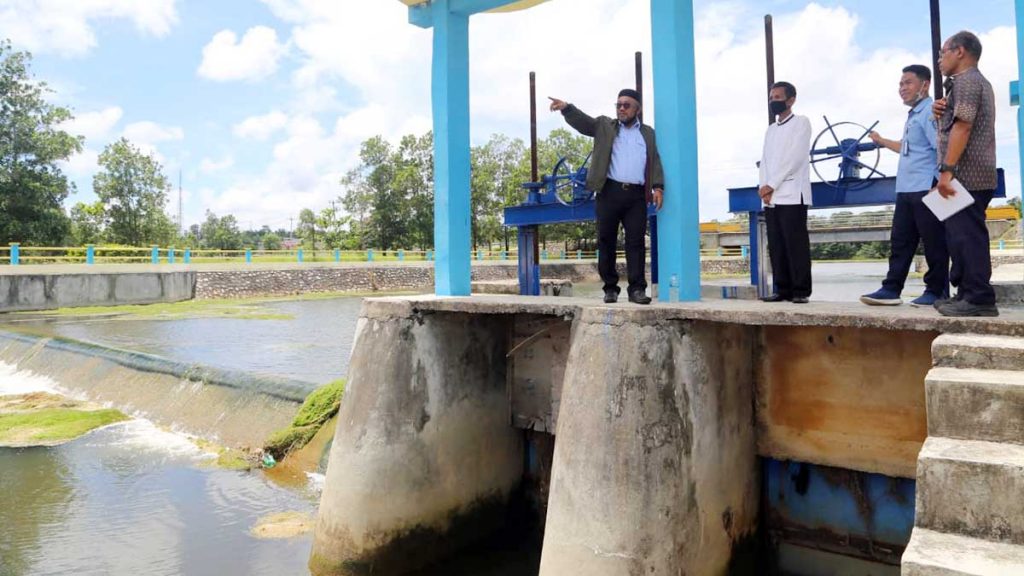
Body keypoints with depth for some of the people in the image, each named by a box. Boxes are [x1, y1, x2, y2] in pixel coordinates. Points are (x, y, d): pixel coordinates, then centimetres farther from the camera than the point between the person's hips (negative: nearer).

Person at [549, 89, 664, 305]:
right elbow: (582, 121, -1)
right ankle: (610, 288, 9)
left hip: (636, 195, 1)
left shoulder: (648, 133, 18)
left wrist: (658, 187, -3)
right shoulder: (604, 126, 14)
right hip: (610, 192, 0)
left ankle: (637, 288, -3)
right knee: (606, 241, 1)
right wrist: (566, 108, -20)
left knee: (636, 241, -4)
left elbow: (655, 162, 12)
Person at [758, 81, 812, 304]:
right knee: (776, 246, 3)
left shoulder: (801, 123, 4)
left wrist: (772, 185, -12)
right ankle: (783, 289, 6)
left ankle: (800, 291, -6)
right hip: (770, 197, 6)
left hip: (792, 195, -6)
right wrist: (763, 187, -4)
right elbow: (765, 160, 14)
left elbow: (794, 157, -8)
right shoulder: (771, 129, 23)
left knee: (796, 245, -8)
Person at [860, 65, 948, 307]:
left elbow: (942, 146, -19)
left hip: (927, 189, -9)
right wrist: (881, 141, 48)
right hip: (906, 190, 9)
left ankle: (936, 291, 5)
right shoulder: (913, 115, 20)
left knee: (933, 243, -1)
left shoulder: (930, 111, -9)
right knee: (900, 241, 7)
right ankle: (891, 289, 9)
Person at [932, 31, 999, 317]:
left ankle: (979, 299, -11)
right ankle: (969, 294, 16)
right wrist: (942, 114, 8)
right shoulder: (977, 81, 25)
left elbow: (963, 126, -19)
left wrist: (947, 170, -23)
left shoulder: (965, 80, -8)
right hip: (974, 175, 10)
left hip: (966, 175, -10)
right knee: (963, 236, 12)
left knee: (967, 236, -11)